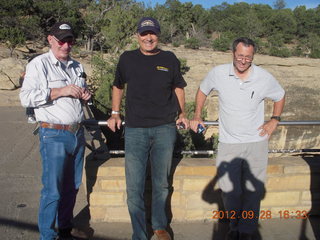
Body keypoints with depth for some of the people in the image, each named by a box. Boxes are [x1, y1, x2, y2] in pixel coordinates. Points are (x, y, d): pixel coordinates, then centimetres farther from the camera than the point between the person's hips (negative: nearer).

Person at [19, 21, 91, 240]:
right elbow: (26, 97, -14)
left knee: (72, 187, 13)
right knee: (53, 190, -2)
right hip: (54, 135, -6)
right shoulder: (39, 64, -4)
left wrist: (85, 95, 5)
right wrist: (61, 91, -18)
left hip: (78, 133, 6)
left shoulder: (77, 66, 17)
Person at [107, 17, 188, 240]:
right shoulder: (127, 58, 5)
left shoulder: (170, 59, 5)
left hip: (165, 129, 1)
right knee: (134, 187, 1)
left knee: (161, 184, 14)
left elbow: (178, 87, 17)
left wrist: (182, 113, 7)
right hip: (135, 130, 0)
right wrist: (115, 113, 10)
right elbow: (118, 86, 18)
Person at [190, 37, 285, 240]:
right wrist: (197, 116, 8)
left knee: (253, 191, 5)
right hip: (228, 143, 0)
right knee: (229, 191, 3)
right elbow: (202, 91, 13)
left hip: (256, 142, 0)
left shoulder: (265, 78, -6)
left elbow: (280, 96, 14)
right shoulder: (218, 73, -6)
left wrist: (275, 120, 5)